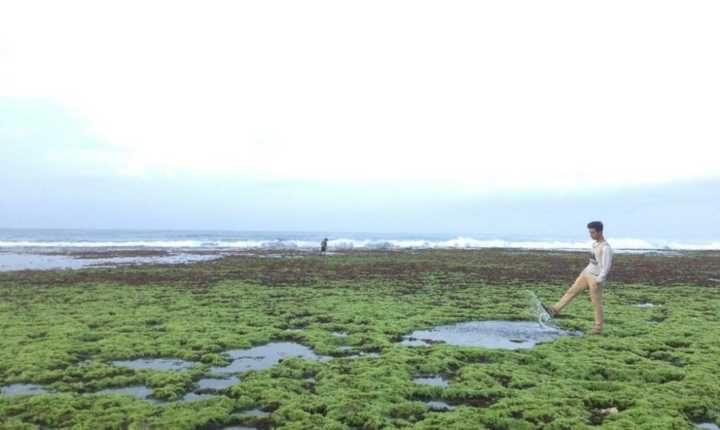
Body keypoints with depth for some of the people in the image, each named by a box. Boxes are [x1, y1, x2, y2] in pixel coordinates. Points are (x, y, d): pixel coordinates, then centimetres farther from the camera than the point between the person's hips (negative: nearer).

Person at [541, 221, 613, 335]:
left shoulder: (605, 248, -16)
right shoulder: (595, 244, 11)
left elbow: (606, 266, -20)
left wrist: (599, 280, -25)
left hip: (595, 278, -8)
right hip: (586, 274, 8)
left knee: (596, 303, -1)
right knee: (571, 291, 2)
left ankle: (598, 327, 10)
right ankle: (554, 310, 1)